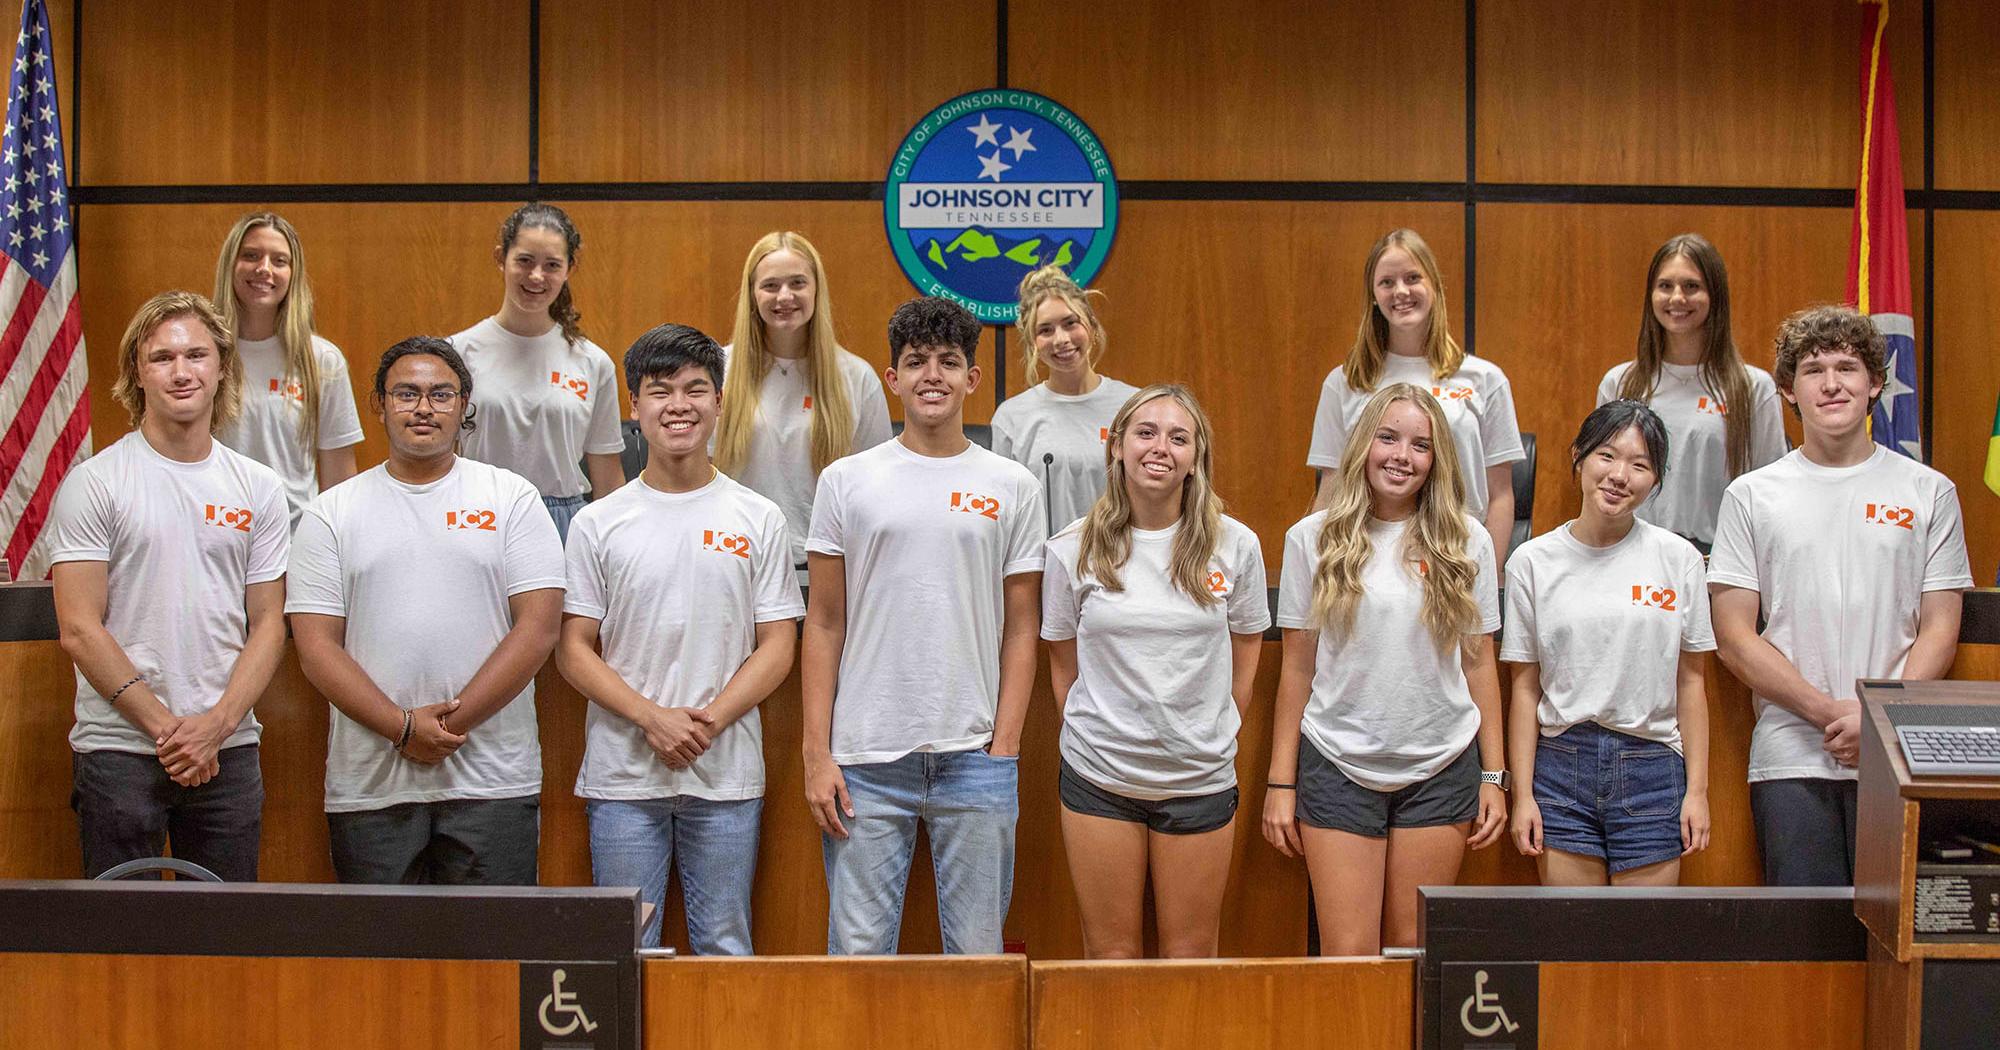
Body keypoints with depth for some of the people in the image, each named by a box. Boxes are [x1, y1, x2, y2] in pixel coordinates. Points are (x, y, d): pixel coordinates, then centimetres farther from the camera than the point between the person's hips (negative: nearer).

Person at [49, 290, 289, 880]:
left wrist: (216, 724, -9)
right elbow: (80, 631, -7)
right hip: (120, 750, -3)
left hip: (231, 752, 3)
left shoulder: (258, 488, 8)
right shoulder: (94, 484, -2)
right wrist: (166, 727, -12)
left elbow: (268, 623, 6)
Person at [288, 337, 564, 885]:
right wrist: (403, 728, -11)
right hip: (370, 791, 1)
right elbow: (316, 647, 1)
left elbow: (537, 629, -3)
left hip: (491, 781, -1)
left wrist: (450, 725, -10)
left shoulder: (511, 498, 5)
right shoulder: (332, 512, 8)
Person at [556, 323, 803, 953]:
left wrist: (707, 721, -12)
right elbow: (574, 648, 2)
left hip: (727, 776, 0)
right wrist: (652, 718, -12)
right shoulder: (597, 524, 5)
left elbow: (777, 644, 2)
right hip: (622, 775, 0)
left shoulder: (759, 520, 5)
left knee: (724, 948, 6)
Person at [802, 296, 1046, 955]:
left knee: (978, 950, 6)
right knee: (858, 949, 3)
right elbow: (824, 623, 6)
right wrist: (817, 753, -2)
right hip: (866, 757, 0)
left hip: (975, 757, 0)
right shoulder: (846, 481, 6)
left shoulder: (1012, 486, 7)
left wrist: (1004, 747, -3)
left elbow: (1020, 628, 7)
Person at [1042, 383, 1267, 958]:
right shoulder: (1072, 550, -2)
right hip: (1099, 776, 0)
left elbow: (1245, 652, 9)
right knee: (1110, 955, 8)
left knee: (1192, 956, 9)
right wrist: (1091, 734, 6)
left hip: (1201, 780, 0)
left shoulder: (1236, 545, -1)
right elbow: (1063, 663, 9)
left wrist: (1214, 737, 8)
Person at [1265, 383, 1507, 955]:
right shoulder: (1313, 539, 1)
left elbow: (1479, 664, 7)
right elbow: (1297, 668, 4)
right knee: (1347, 957, -4)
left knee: (1415, 950, 6)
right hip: (1338, 766, -1)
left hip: (1441, 769, 1)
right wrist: (1280, 782, 2)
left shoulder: (1467, 542, 3)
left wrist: (1494, 776, 4)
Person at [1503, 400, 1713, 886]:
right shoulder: (1533, 562, 2)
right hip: (1562, 765, 0)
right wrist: (1522, 794, -1)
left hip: (1652, 768, 0)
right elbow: (1525, 687, 4)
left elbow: (1690, 681, 5)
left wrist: (1697, 789, 1)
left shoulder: (1678, 558, 2)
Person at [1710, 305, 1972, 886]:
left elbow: (1940, 630, 5)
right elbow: (1734, 638, 1)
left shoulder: (1929, 491, 8)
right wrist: (1829, 712, -10)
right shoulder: (1751, 496, 6)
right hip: (1790, 758, 0)